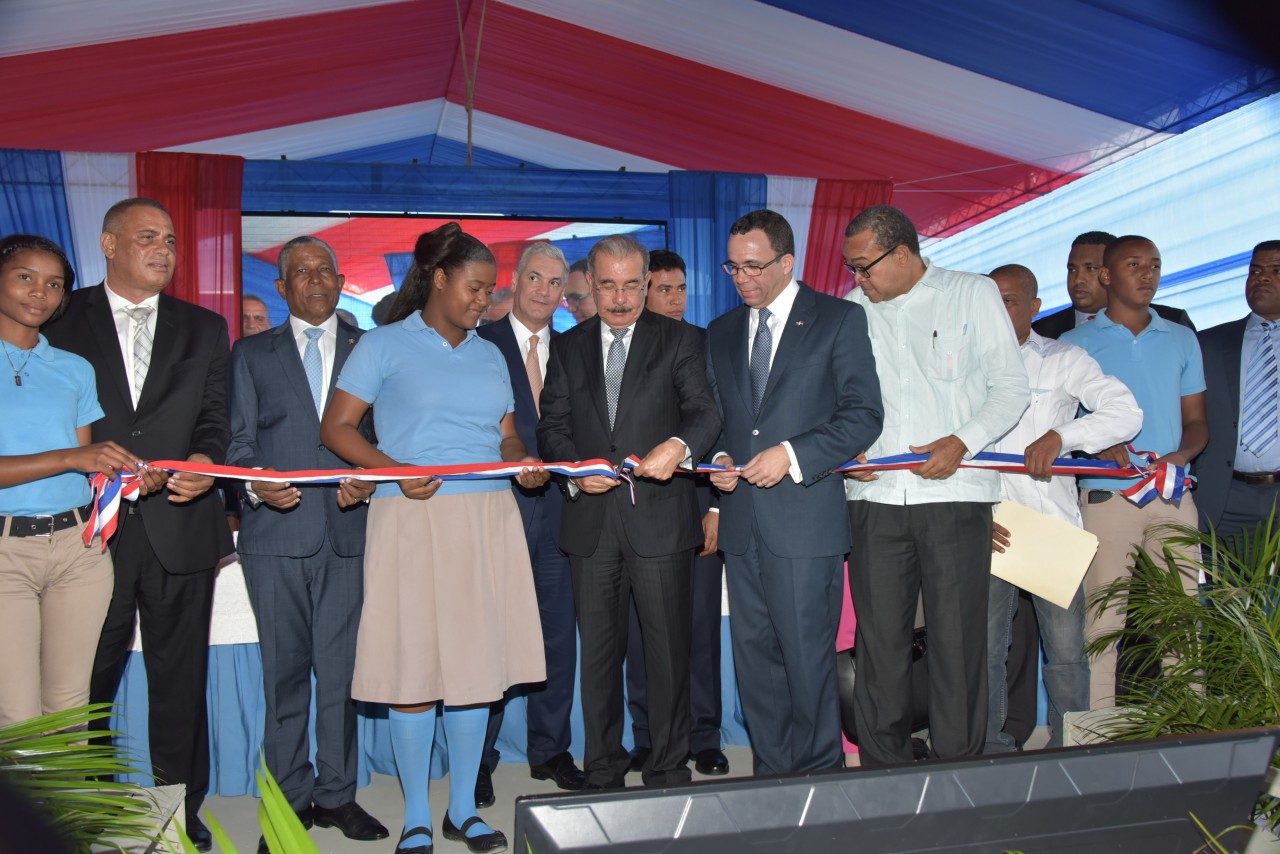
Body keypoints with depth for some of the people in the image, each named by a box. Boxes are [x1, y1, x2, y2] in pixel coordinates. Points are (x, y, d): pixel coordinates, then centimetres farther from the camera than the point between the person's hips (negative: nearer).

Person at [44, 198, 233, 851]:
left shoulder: (204, 329, 13)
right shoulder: (62, 320, 7)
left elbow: (215, 419, 9)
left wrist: (204, 462, -12)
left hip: (179, 527, 2)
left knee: (180, 679, 7)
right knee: (84, 680, 7)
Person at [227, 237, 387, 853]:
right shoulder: (251, 354, 13)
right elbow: (239, 441, 7)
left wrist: (368, 482, -10)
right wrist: (256, 483, -12)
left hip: (348, 531, 0)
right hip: (276, 533, 0)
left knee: (342, 670, 3)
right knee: (285, 672, 3)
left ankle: (336, 794, 15)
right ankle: (290, 798, 14)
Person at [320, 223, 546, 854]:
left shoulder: (489, 354, 18)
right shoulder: (385, 345, 3)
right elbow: (336, 427, -2)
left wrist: (525, 465, -3)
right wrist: (394, 469, -17)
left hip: (487, 522, 5)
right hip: (413, 522, -4)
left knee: (477, 664, 5)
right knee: (415, 667, -2)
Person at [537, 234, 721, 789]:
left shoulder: (678, 339, 5)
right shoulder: (568, 348, 13)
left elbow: (704, 410, -6)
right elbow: (552, 425, 10)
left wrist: (680, 445, -27)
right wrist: (575, 469, -10)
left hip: (660, 517, -2)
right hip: (591, 520, 3)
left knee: (668, 648, 2)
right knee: (598, 650, 10)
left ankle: (669, 770, 16)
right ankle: (602, 770, 23)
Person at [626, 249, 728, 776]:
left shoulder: (707, 345, 7)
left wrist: (718, 506, -3)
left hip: (698, 504, 0)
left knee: (700, 625, 4)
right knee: (641, 629, 4)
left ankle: (703, 738, 15)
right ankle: (648, 739, 15)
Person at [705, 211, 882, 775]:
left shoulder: (839, 320, 1)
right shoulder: (721, 332, 17)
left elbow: (864, 415, -4)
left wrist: (792, 454, -15)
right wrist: (718, 457, 3)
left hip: (806, 518, -5)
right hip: (742, 522, 5)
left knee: (808, 659, -2)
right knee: (754, 660, 10)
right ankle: (770, 776, 22)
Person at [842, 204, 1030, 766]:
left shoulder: (974, 294, 7)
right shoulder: (852, 311, 15)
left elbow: (1011, 387, 5)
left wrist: (962, 442, -10)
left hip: (954, 491, -3)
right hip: (875, 495, 3)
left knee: (958, 636, -3)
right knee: (879, 636, 4)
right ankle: (883, 770, 15)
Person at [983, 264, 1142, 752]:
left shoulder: (1063, 360, 7)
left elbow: (1127, 413, -4)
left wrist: (1059, 436, -19)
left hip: (1052, 524, -1)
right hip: (988, 527, 1)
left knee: (1066, 647, 1)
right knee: (984, 647, 2)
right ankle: (991, 749, 14)